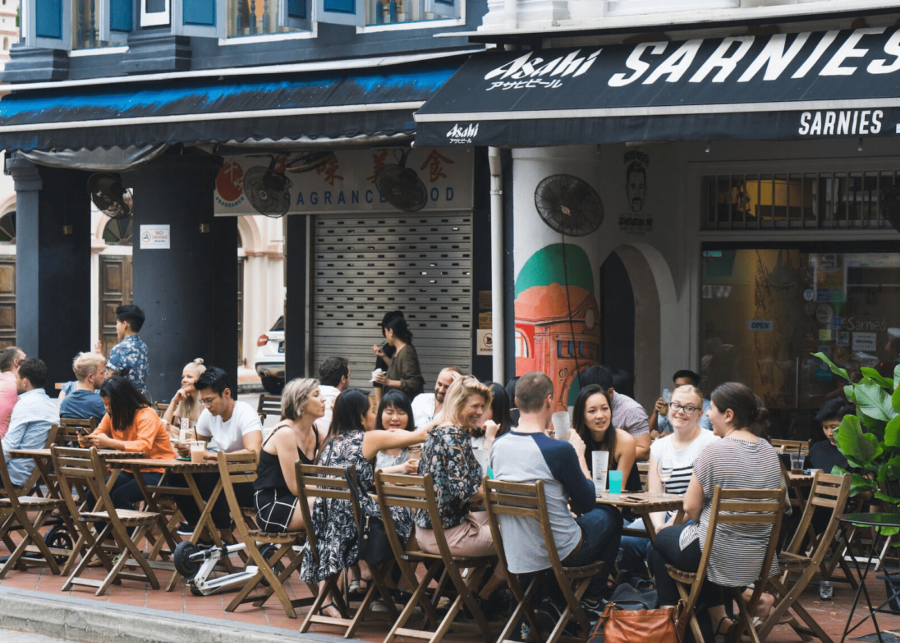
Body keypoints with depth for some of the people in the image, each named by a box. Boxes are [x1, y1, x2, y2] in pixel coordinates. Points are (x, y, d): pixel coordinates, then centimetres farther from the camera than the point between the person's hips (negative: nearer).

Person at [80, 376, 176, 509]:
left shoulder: (146, 415, -19)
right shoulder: (112, 414, 5)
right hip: (131, 470, 8)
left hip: (156, 472, -8)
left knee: (120, 495, -30)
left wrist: (110, 443, -43)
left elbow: (144, 445, -33)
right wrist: (86, 440, -15)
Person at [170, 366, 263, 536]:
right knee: (177, 474, -8)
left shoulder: (245, 413, -19)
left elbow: (253, 453, -34)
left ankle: (224, 532, -17)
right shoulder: (208, 414, 2)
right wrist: (187, 449, -10)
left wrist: (213, 454, -30)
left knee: (211, 477, -32)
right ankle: (195, 522, 8)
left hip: (250, 481, -7)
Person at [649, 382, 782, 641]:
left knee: (660, 540, 23)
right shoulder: (770, 453, 3)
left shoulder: (714, 452, -19)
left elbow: (691, 508, -16)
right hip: (759, 558, 7)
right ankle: (719, 618, 26)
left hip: (720, 556, -7)